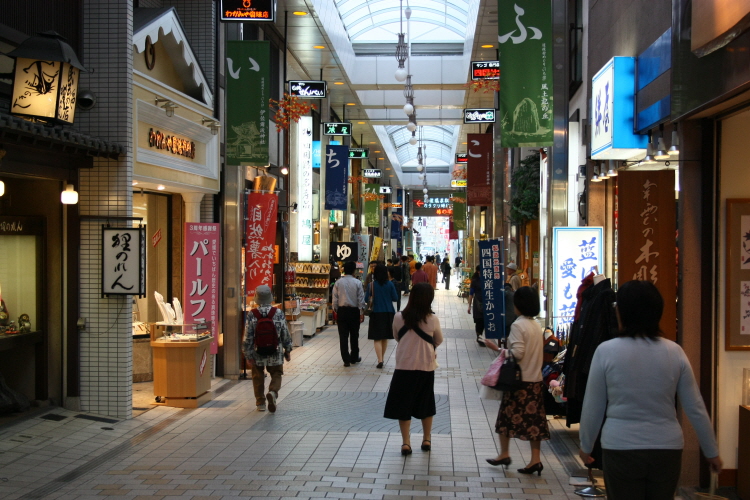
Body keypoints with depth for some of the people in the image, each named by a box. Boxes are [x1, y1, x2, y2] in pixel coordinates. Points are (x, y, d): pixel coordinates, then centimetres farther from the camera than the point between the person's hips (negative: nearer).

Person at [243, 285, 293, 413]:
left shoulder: (252, 315, -11)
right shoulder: (279, 313, -8)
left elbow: (248, 337, -9)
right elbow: (285, 334, -1)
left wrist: (248, 355, -1)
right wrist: (288, 350, 11)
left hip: (257, 353, 0)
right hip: (275, 353, 0)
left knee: (258, 377, 16)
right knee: (276, 374, 14)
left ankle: (260, 403, 19)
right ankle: (273, 392, -14)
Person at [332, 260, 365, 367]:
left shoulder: (338, 282, -2)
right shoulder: (357, 283, -7)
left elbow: (334, 299, -1)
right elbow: (361, 299, -6)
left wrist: (335, 311, 9)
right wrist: (361, 312, 1)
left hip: (341, 311, 1)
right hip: (354, 311, -1)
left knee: (343, 336, 3)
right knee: (354, 335, 14)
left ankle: (346, 359, 2)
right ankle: (354, 357, 24)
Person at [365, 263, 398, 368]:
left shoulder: (372, 285, -9)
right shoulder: (390, 284, -5)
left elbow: (366, 299, -9)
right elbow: (395, 298, -1)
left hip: (376, 313, -2)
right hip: (388, 313, 3)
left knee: (377, 338, -1)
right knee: (385, 338, 17)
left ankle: (380, 360, -15)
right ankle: (381, 358, 29)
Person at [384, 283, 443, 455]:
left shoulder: (399, 318, -10)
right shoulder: (433, 320, -11)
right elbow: (439, 341, 5)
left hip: (404, 366, -1)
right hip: (426, 367, 1)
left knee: (403, 404, 8)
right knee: (425, 403, 17)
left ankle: (406, 443, 8)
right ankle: (427, 439, 28)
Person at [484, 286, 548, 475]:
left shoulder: (518, 325, -14)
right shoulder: (537, 326, 8)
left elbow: (517, 353, -20)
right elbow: (539, 353, 14)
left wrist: (497, 348, -11)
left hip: (519, 380, -6)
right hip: (536, 379, 7)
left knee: (507, 416, 9)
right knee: (534, 419, 6)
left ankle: (504, 454, 17)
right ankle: (535, 459, 6)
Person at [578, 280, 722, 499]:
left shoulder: (606, 351, -9)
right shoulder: (674, 352, -3)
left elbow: (592, 407, -3)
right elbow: (696, 409, 1)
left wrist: (586, 446, 12)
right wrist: (712, 452, 13)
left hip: (621, 448, -2)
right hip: (667, 448, 3)